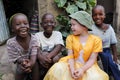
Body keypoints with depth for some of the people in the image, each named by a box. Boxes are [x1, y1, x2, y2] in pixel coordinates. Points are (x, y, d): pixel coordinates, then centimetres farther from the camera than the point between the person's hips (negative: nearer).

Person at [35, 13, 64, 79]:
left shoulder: (58, 34, 3)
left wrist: (48, 56, -35)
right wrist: (41, 57, -37)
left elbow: (58, 47, -14)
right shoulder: (37, 35, 3)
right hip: (43, 60, 0)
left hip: (54, 58, 0)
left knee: (56, 58, -31)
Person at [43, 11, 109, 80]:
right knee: (57, 69, -27)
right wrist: (72, 69, -23)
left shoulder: (96, 40, -4)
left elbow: (92, 59, -8)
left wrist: (82, 69, -24)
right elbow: (70, 56, -5)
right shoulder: (70, 38, 2)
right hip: (73, 65, 1)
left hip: (88, 66, -1)